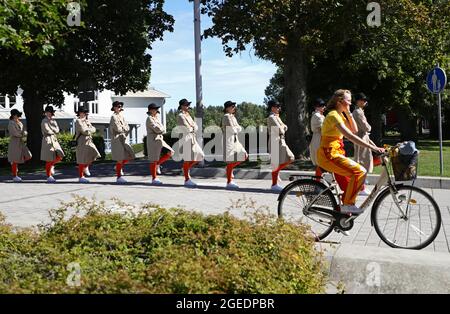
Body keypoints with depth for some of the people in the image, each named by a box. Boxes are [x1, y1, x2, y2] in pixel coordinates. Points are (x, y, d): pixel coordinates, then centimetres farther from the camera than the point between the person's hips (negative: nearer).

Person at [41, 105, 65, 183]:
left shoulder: (53, 121, 16)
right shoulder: (44, 121, -7)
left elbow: (57, 130, 5)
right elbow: (47, 131, -18)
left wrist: (51, 130, -9)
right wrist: (54, 131, -1)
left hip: (54, 140, 7)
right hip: (48, 140, -7)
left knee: (60, 156, -5)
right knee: (49, 160, -4)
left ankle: (51, 165, 22)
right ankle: (49, 177, 3)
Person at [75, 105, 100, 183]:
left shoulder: (87, 121, 19)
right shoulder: (78, 121, -7)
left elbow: (93, 129, 11)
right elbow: (83, 131, -17)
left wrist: (88, 130, -6)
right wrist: (89, 131, -1)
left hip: (89, 141, 8)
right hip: (82, 142, -8)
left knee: (93, 156, 1)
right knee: (82, 160, -3)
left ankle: (83, 169, 21)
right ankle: (80, 177, 6)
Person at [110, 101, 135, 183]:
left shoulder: (121, 116, 15)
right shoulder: (114, 117, -9)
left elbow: (127, 128, 9)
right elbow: (117, 128, -18)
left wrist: (122, 128, -9)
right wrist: (124, 129, -2)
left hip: (123, 139, 8)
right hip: (117, 139, -8)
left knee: (130, 155, 3)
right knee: (120, 159, -5)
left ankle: (119, 167, 23)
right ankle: (118, 177, 3)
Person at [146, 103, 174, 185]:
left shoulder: (156, 118, 19)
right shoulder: (149, 119, -10)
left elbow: (163, 130, 14)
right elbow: (158, 129, -19)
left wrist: (161, 129, -7)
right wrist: (162, 128, 1)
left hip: (160, 140, 9)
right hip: (153, 141, -9)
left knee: (170, 152, -1)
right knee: (154, 160, -3)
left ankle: (157, 164, 12)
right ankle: (154, 179, 4)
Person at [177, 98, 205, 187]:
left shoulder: (188, 115, 18)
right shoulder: (180, 116, -9)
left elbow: (196, 127, 10)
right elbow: (188, 129, -17)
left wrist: (192, 127, -9)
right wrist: (192, 128, 1)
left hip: (193, 138, 9)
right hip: (187, 137, -9)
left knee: (200, 156, 7)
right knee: (187, 159, -3)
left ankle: (186, 169, 23)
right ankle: (187, 180, 5)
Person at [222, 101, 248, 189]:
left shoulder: (233, 117, 17)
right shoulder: (226, 116, -11)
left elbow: (239, 128, 11)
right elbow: (232, 130, -18)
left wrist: (235, 129, -7)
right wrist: (237, 129, -1)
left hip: (235, 140, 9)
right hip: (229, 140, -9)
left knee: (244, 156, 6)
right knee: (230, 161, -6)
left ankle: (229, 168, 18)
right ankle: (229, 182, 0)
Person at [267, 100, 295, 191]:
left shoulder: (276, 117, 19)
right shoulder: (271, 117, -11)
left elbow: (285, 127, 16)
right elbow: (279, 129, -19)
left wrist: (283, 127, -4)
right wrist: (282, 127, 1)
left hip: (281, 142, 10)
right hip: (276, 142, -10)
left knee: (290, 159, 6)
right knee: (276, 163, -6)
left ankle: (276, 171, 17)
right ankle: (274, 185, 1)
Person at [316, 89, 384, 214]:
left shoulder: (340, 115, 16)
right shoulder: (333, 116, -16)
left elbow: (354, 130, 13)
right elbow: (350, 136, -27)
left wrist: (348, 113, 4)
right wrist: (372, 147, -29)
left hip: (334, 153, 10)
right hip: (328, 155, -10)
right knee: (360, 171, -18)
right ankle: (348, 204, -10)